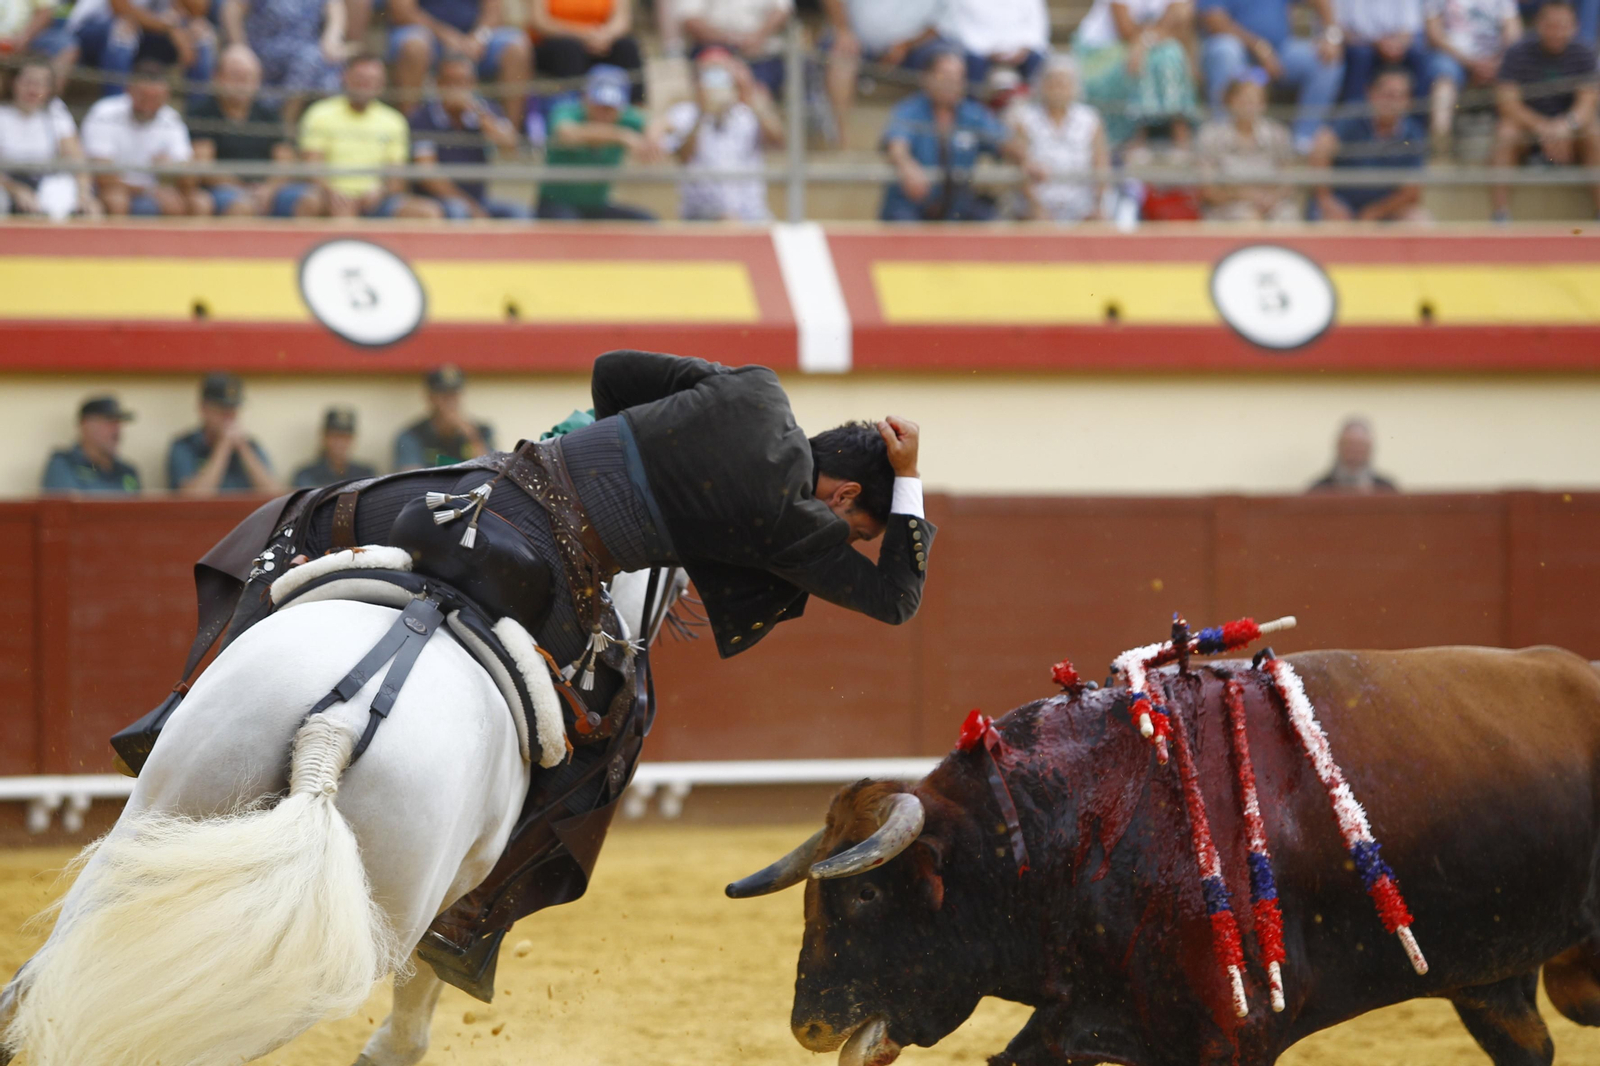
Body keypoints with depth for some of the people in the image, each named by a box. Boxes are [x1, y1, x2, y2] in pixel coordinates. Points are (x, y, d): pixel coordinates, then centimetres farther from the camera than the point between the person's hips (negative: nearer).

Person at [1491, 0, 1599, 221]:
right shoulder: (1517, 54, -9)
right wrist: (1542, 127, -34)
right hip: (1527, 125, -1)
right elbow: (1507, 102, -17)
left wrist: (1565, 126, -37)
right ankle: (1501, 216, -35)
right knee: (1506, 134, -34)